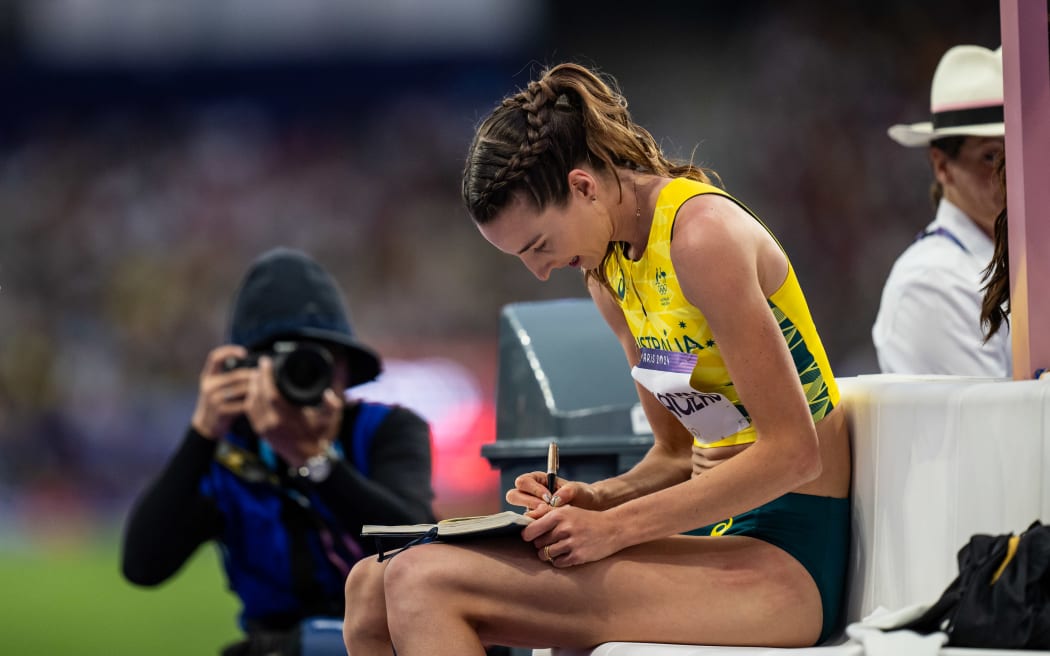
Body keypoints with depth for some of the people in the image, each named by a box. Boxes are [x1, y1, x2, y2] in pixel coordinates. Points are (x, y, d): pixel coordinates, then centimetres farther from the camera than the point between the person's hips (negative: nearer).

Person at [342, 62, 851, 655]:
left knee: (423, 584, -22)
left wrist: (615, 528, -18)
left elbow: (793, 452, -18)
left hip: (786, 559, -9)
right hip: (713, 537, 9)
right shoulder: (611, 274, 13)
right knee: (373, 585, -3)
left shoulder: (703, 237, -15)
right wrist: (597, 500, -2)